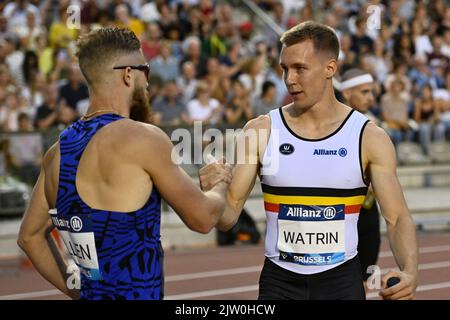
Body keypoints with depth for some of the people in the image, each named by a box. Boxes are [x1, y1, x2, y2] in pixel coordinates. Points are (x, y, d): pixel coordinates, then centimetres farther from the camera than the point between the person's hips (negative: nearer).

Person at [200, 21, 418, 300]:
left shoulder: (369, 137, -4)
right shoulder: (261, 131, -2)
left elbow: (398, 218, -5)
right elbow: (229, 218, -2)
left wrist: (410, 272, -24)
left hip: (342, 279, 0)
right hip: (279, 281, 1)